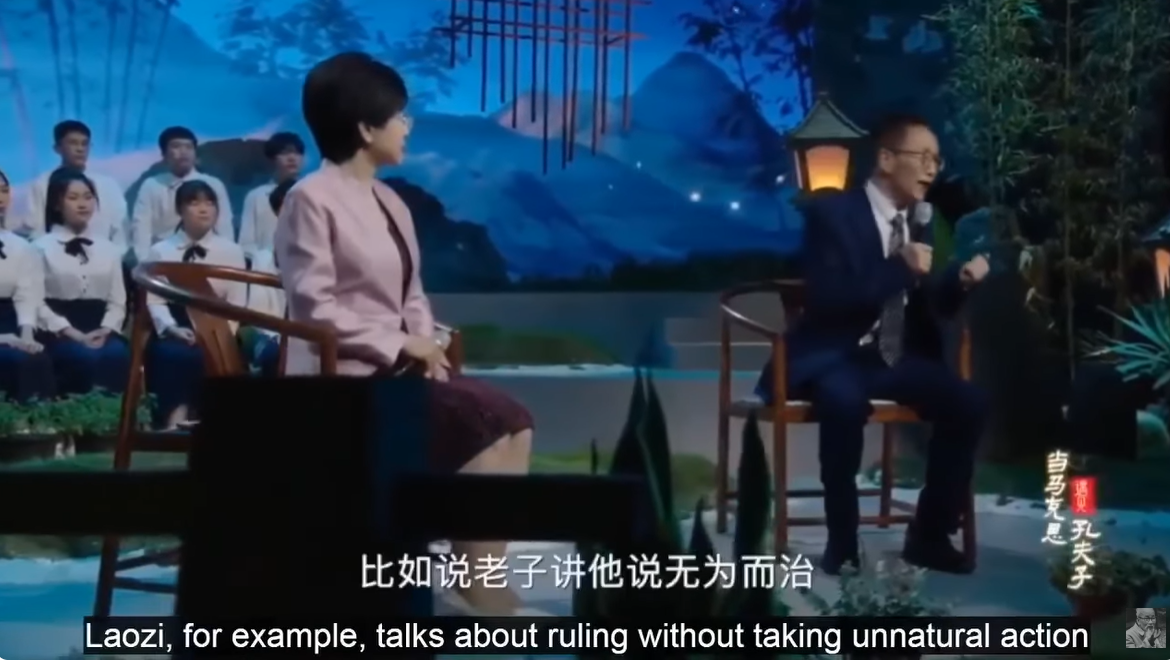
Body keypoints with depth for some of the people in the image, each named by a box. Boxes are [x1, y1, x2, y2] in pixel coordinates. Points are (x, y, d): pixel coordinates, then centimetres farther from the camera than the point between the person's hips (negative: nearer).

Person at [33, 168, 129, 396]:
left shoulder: (109, 249, 18)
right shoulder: (42, 248, 6)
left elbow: (118, 301, 13)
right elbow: (37, 302, -4)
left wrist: (105, 330, -8)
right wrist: (72, 333, -15)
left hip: (100, 331, 3)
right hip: (60, 333, -3)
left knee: (118, 355, -32)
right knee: (84, 357, -35)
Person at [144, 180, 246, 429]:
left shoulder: (231, 251, 11)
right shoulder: (160, 251, 11)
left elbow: (237, 302, 2)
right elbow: (154, 299, 1)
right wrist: (171, 327, -18)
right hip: (174, 331, 0)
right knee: (172, 354, -32)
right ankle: (174, 421, -31)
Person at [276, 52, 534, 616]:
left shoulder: (390, 202, 17)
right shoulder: (311, 199, -8)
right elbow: (314, 308, -16)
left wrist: (425, 348, -3)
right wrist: (401, 345, -15)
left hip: (396, 366, 8)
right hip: (342, 376, -8)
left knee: (510, 420, -12)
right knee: (484, 426, -21)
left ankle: (481, 581, -13)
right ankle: (481, 592, -10)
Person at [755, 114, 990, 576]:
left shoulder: (919, 220, 11)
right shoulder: (831, 212, -9)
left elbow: (927, 305, 16)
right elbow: (824, 297, -22)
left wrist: (959, 280, -5)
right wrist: (900, 269, -24)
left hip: (898, 358, 6)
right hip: (836, 357, -6)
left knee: (969, 403, -16)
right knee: (845, 401, -37)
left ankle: (929, 536, -3)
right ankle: (842, 541, -21)